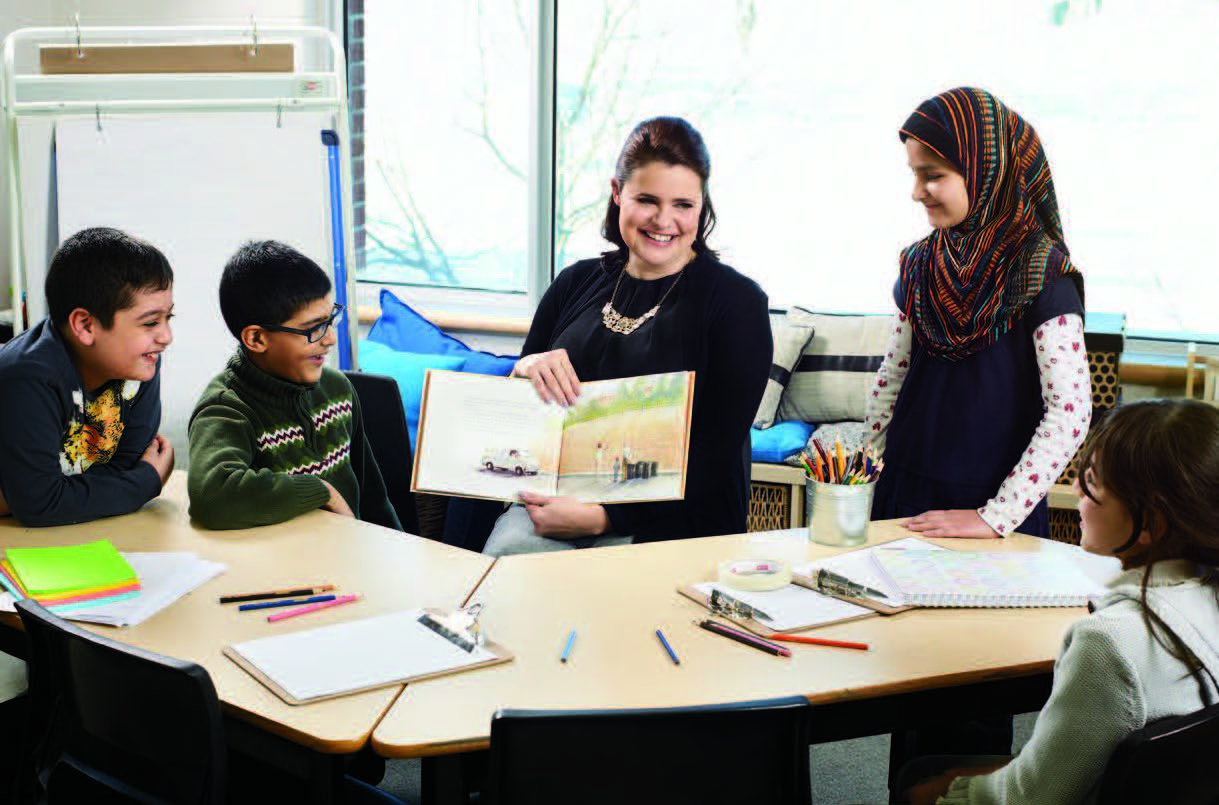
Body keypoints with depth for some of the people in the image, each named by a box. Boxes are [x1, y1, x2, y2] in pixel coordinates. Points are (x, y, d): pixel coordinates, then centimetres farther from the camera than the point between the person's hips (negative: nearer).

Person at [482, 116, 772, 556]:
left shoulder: (737, 301, -2)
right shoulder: (576, 283, 13)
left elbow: (716, 455, -9)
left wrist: (602, 517, -19)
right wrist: (524, 371, -8)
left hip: (674, 521, -4)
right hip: (554, 498, 4)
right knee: (506, 553, -28)